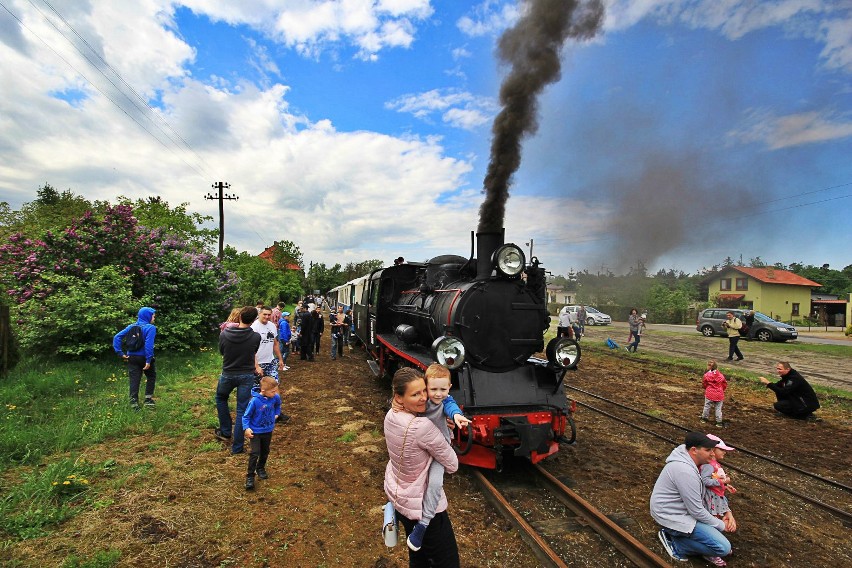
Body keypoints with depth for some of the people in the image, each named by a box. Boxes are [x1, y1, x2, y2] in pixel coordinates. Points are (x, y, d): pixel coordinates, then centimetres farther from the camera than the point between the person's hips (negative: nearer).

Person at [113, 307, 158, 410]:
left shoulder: (131, 326, 4)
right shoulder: (150, 328, -15)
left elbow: (117, 337, 0)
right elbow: (149, 344, -23)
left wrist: (120, 353, 0)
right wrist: (148, 360, -21)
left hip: (132, 357, 4)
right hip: (144, 357, -4)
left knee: (134, 380, 9)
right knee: (151, 377, 18)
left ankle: (134, 402, 9)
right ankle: (148, 399, 18)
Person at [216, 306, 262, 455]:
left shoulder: (224, 335, -15)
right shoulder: (256, 337, -17)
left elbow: (221, 351, 4)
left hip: (228, 374, 1)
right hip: (247, 376, -1)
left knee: (221, 399, 30)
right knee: (242, 410, 7)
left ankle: (226, 432, 36)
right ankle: (237, 447, 12)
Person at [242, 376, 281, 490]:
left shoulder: (275, 397, -14)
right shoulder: (255, 401, -28)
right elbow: (246, 416, -16)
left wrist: (276, 414, 5)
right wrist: (246, 428, -25)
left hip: (268, 430, 5)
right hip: (255, 431, -5)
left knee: (265, 452, 19)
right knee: (255, 453, -11)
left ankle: (261, 468, 42)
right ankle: (250, 476, 3)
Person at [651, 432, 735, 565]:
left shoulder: (690, 462, 0)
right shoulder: (685, 471, -31)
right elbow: (697, 511, -23)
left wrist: (728, 512, 1)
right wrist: (722, 525, -8)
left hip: (682, 509, 10)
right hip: (672, 516, -10)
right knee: (723, 548, -14)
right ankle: (675, 543, -1)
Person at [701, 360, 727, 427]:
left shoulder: (706, 375, -12)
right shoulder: (721, 376, -4)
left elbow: (704, 384, -2)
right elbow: (725, 385, 6)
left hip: (709, 394, -2)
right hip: (719, 395, 2)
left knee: (707, 406, 14)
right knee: (718, 408, 10)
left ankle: (704, 418, 26)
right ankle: (719, 421, 11)